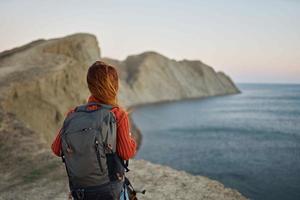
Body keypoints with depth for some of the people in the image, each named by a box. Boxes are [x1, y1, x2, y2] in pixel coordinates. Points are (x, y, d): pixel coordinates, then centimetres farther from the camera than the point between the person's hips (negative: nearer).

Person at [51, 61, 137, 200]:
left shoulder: (73, 115, -10)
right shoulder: (119, 115, -18)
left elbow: (56, 149, -6)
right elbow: (127, 153, -19)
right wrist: (131, 140, 0)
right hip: (109, 185, -3)